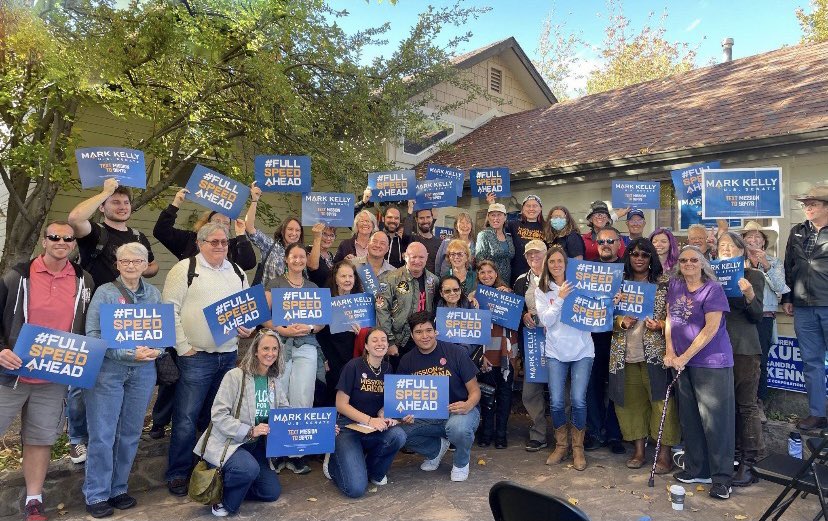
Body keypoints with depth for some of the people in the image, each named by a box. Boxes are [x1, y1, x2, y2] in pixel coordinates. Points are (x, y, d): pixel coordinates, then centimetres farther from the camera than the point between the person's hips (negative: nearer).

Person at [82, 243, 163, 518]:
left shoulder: (154, 294, 7)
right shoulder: (104, 292, -4)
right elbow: (93, 335, -11)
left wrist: (158, 350, -13)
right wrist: (129, 353, -21)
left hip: (143, 372, 4)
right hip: (108, 370, -3)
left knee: (130, 434, 11)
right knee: (102, 435, 1)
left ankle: (119, 489, 26)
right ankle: (96, 495, 16)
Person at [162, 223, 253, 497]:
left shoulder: (238, 273, 12)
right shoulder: (185, 269, -4)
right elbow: (169, 309, -8)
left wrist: (249, 328, -1)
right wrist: (183, 346, -12)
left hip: (230, 356, 5)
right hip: (196, 357, -5)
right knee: (186, 418, 0)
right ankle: (178, 473, 16)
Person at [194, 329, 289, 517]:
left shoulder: (273, 380, 3)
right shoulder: (235, 376, -18)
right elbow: (218, 415, -21)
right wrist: (250, 431, -28)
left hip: (255, 445, 7)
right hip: (226, 442, -7)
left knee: (272, 492, 4)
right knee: (249, 467, -36)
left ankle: (231, 485, 24)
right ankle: (224, 501, -5)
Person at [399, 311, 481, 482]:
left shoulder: (456, 353, -10)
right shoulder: (407, 361, 0)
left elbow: (474, 390, -6)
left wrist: (468, 406, -28)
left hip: (459, 411, -3)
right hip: (427, 416, 4)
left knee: (458, 427, -38)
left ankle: (461, 463, -1)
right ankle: (437, 448, 10)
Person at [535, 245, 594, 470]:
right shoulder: (542, 291, 6)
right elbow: (545, 321, -6)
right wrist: (560, 298, -13)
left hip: (582, 350, -1)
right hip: (555, 351, 1)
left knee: (578, 400, -6)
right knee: (556, 402, -1)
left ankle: (578, 447, 16)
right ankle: (561, 445, 21)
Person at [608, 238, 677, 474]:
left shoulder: (664, 283, 2)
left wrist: (659, 325, -16)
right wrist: (621, 322, -9)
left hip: (655, 352, -2)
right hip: (625, 353, 3)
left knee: (661, 399, -1)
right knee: (631, 400, 8)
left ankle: (665, 452, 11)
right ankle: (639, 449, 22)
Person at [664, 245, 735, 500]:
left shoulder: (712, 288, -9)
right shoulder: (675, 285, 9)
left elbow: (711, 328, -14)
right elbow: (670, 318, 11)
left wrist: (684, 357, -13)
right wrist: (670, 352, 1)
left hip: (712, 362, -6)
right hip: (682, 362, 6)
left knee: (715, 420, -2)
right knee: (689, 419, 12)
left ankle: (721, 478, 8)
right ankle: (697, 469, 25)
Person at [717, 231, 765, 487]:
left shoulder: (753, 276, 3)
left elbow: (757, 316, -2)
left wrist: (749, 294, -20)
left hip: (744, 348, -3)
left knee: (746, 404, 0)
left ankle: (748, 463, 6)